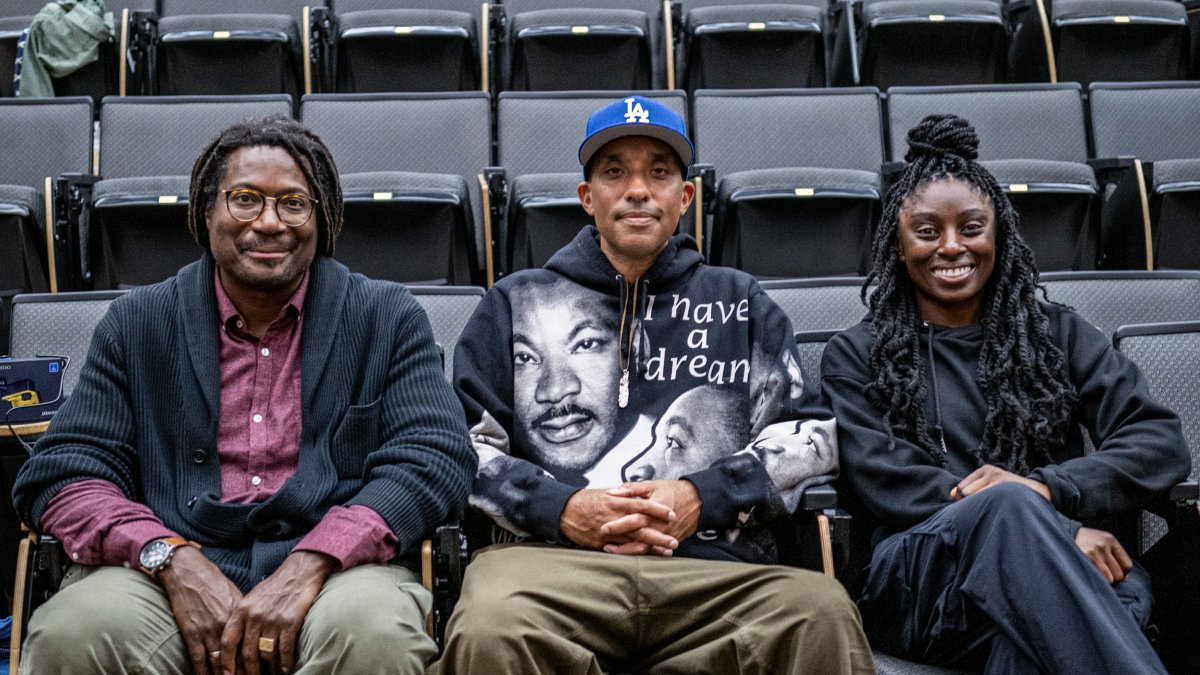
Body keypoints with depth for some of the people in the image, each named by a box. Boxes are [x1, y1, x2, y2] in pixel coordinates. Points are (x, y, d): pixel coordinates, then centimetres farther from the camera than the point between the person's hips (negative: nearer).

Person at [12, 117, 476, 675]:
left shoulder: (389, 319, 10)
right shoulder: (137, 322, 14)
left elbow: (436, 457, -1)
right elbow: (63, 471, 6)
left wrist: (310, 564, -17)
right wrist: (172, 560, -14)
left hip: (338, 567, -1)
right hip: (170, 574, 1)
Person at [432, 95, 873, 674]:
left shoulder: (740, 304, 23)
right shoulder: (518, 302, 21)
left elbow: (807, 432, 14)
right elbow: (464, 441, 13)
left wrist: (704, 496, -3)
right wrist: (559, 508, -5)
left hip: (714, 565, 1)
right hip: (546, 558, 0)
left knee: (823, 612, -33)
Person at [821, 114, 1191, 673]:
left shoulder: (1057, 334, 22)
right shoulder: (855, 356, 17)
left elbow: (1161, 441, 9)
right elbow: (884, 481, -1)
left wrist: (1046, 487, -13)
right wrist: (1056, 529, -14)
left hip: (1062, 568, 1)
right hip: (915, 577, 0)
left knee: (1125, 584, -39)